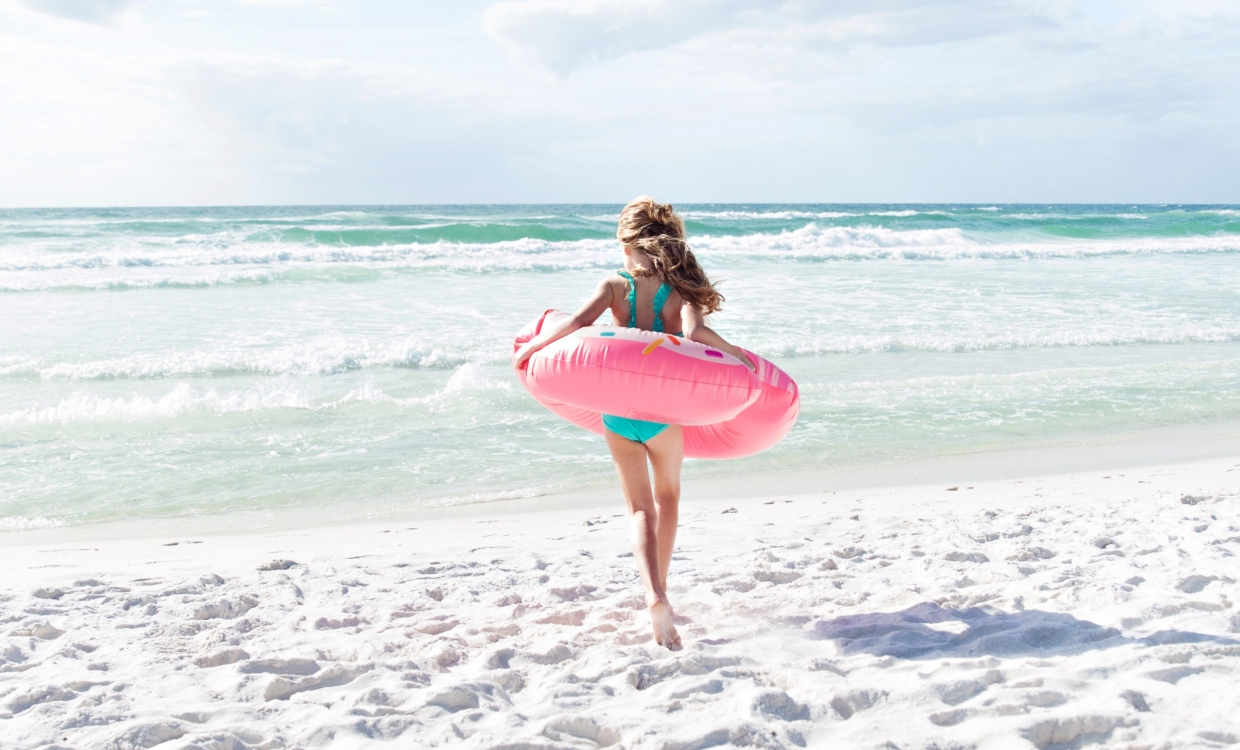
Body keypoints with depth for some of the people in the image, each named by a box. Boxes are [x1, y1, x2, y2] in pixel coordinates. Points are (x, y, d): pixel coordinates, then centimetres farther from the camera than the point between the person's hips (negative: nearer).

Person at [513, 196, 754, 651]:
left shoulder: (614, 285, -3)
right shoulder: (678, 292, -4)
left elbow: (578, 322, -17)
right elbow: (695, 332, -24)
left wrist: (529, 347, -6)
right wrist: (736, 355, -10)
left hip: (616, 411, 0)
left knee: (640, 508, 11)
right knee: (667, 497, 26)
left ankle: (654, 597, -12)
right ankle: (659, 590, 31)